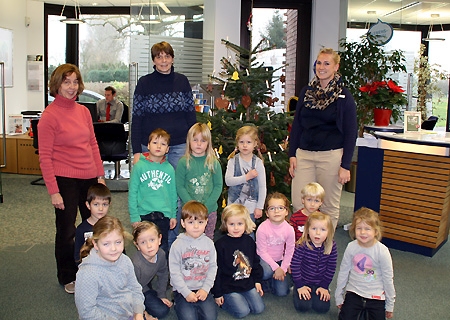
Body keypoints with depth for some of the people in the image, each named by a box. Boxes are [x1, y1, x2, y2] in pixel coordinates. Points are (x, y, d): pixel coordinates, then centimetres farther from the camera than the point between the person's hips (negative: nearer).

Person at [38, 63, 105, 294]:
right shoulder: (49, 115, -9)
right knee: (66, 231, 6)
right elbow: (45, 156, -11)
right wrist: (53, 191, -14)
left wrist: (100, 175, 9)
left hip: (89, 178, 6)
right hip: (65, 180, -6)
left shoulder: (83, 111, 8)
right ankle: (67, 277, 26)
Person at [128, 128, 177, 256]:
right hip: (144, 214, -2)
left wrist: (173, 215, 8)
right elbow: (132, 192, -3)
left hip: (164, 215, 2)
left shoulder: (169, 169, 4)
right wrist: (134, 216, -6)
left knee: (163, 248, 11)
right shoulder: (139, 166, -4)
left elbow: (173, 194, 9)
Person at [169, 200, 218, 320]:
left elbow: (212, 267, 3)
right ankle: (180, 306, 10)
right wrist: (186, 293, -13)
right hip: (182, 290, -3)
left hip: (202, 289, 3)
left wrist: (205, 289, -8)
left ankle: (193, 308, 11)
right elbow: (174, 272, -9)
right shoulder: (177, 245, -10)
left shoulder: (209, 243, 1)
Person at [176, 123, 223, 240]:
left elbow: (218, 185, 0)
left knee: (208, 239, 11)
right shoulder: (183, 162, -4)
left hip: (210, 209, 1)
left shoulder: (214, 163, 0)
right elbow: (179, 186, -5)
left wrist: (206, 206, -11)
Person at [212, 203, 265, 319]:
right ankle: (224, 301, 9)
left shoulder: (249, 241, 1)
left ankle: (239, 298, 19)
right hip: (228, 286, -5)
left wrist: (257, 281, 12)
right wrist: (217, 294, -8)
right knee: (242, 311, -15)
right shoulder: (220, 244, -14)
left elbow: (255, 262, 14)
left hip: (248, 284, 5)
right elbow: (216, 270, -10)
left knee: (259, 308, -2)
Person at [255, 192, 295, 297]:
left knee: (282, 292, -7)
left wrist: (282, 269, -14)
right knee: (267, 272, -37)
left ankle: (270, 279, 24)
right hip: (264, 258, -3)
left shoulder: (289, 229, -15)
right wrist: (276, 268, -21)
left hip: (279, 260, 3)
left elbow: (289, 252, -6)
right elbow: (262, 252, -18)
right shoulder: (262, 229, -24)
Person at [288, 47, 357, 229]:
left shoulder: (344, 96, -2)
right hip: (304, 154, 4)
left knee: (329, 206, 7)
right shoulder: (306, 91, 9)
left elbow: (351, 133, -2)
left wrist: (345, 165, -8)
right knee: (298, 204, 2)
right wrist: (292, 154, 6)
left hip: (331, 156, -3)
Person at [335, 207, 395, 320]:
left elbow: (388, 279, -6)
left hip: (375, 295, -1)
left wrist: (390, 306, 1)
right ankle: (360, 309, 21)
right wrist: (339, 297, 8)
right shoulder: (351, 247, -10)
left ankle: (368, 309, 22)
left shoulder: (382, 251, -17)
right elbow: (343, 272, 2)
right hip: (354, 292, 2)